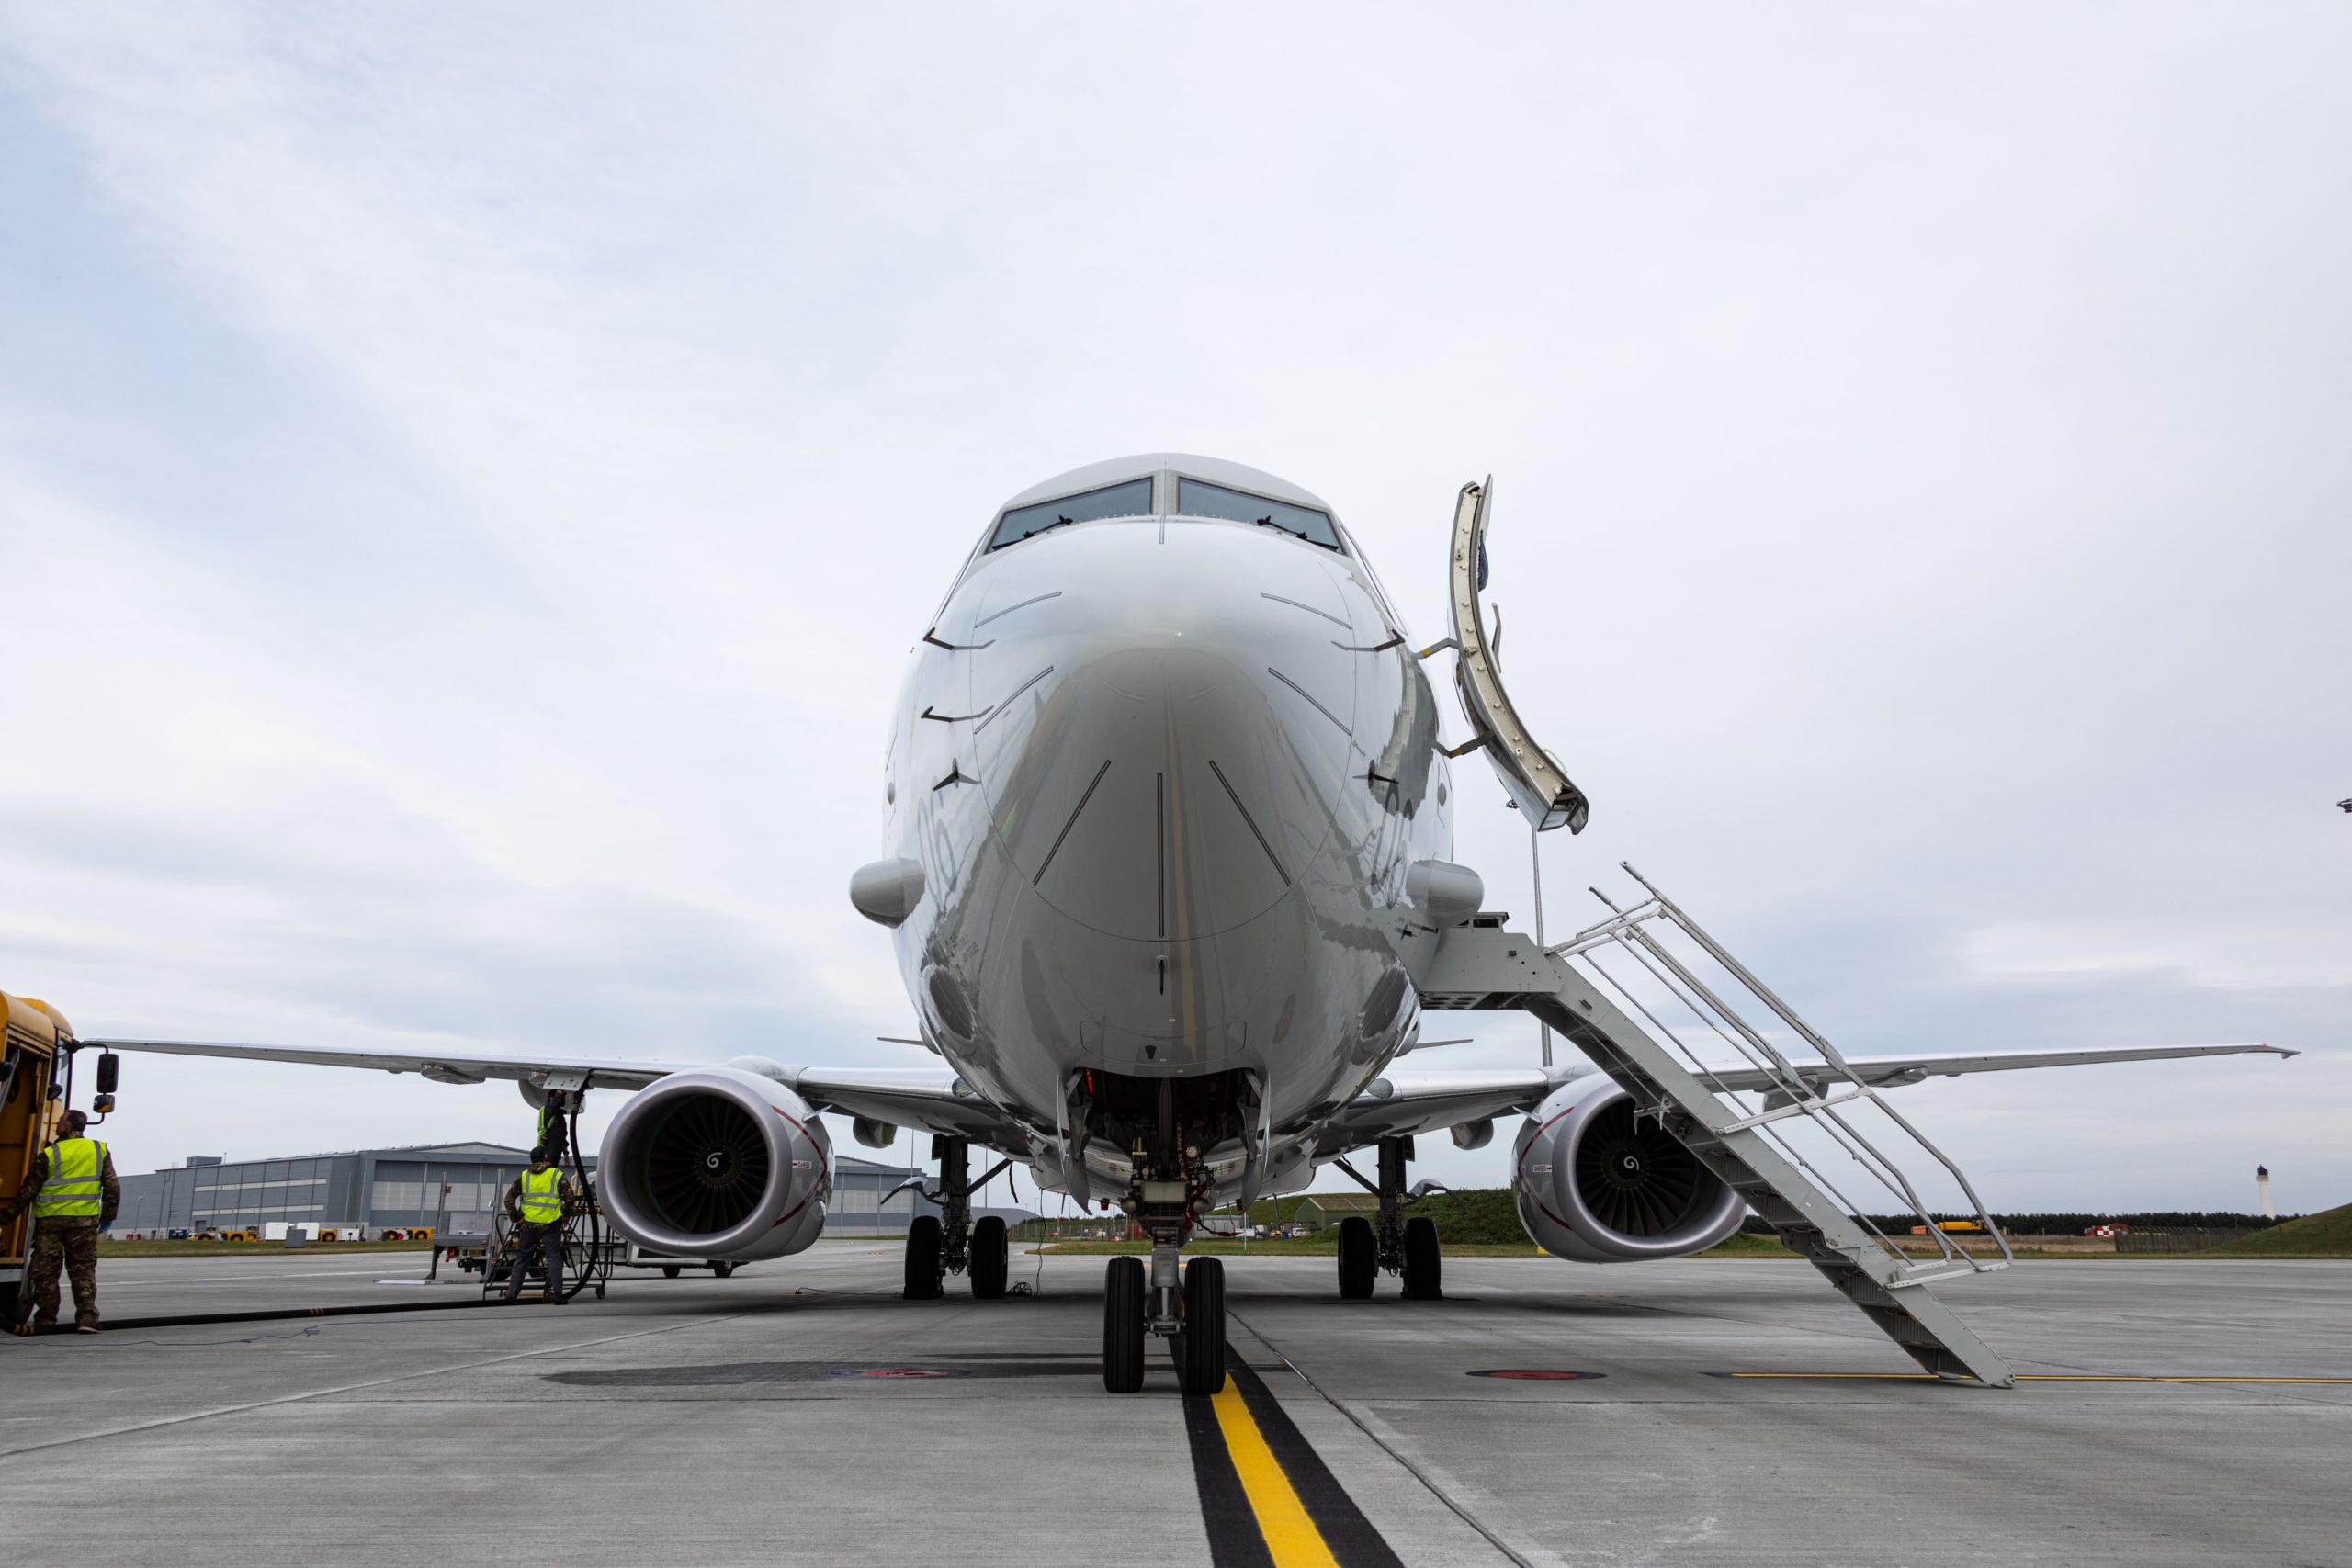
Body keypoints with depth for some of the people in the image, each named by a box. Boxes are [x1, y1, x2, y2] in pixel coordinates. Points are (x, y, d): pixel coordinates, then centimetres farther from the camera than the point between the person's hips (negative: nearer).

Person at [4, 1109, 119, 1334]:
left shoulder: (50, 1155, -6)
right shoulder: (99, 1150, 3)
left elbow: (28, 1190, -2)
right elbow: (112, 1187, 5)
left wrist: (7, 1217, 8)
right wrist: (107, 1216, 14)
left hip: (50, 1219, -2)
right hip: (84, 1220, 2)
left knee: (45, 1271, 9)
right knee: (83, 1270, 7)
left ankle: (45, 1319, 13)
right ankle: (87, 1318, -1)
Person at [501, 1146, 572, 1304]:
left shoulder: (524, 1176, 9)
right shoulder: (557, 1175, 1)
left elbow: (509, 1198, 5)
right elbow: (569, 1197, -5)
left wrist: (515, 1218, 12)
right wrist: (564, 1215, 9)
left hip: (528, 1224, 3)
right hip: (550, 1224, -3)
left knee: (522, 1259, 12)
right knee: (554, 1257, 0)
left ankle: (511, 1294, 11)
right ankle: (556, 1293, -9)